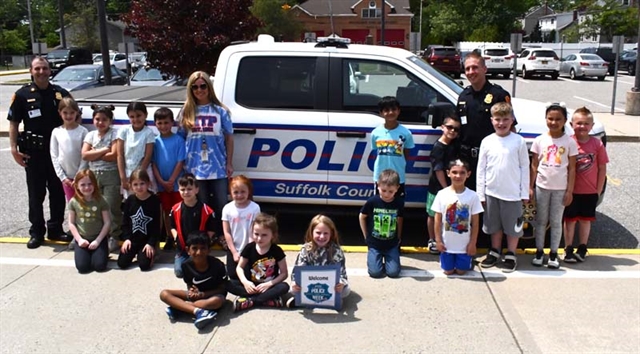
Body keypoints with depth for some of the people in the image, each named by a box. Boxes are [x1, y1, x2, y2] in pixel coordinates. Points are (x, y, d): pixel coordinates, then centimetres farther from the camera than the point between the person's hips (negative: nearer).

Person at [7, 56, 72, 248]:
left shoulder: (61, 93, 5)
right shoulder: (22, 94, -1)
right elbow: (13, 123, 0)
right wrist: (14, 148, -9)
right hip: (33, 151, -2)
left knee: (58, 191, 8)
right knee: (36, 193, 6)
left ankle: (55, 229, 21)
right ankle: (37, 232, 15)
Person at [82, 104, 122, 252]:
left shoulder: (114, 134, -3)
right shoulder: (90, 135, 10)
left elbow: (114, 156, -13)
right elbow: (85, 155, -2)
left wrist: (94, 154, -6)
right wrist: (104, 150, -9)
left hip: (111, 175, -4)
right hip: (94, 175, 4)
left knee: (111, 207, -2)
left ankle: (113, 237, 6)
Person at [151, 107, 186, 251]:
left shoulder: (178, 140, -6)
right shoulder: (155, 141, 1)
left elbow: (180, 162, -9)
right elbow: (153, 163, 0)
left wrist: (171, 181, -13)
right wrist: (162, 182, -9)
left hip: (177, 183, -3)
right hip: (161, 184, 3)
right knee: (166, 211, 13)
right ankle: (169, 238, 25)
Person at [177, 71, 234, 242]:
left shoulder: (220, 111, 1)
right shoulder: (186, 112, 4)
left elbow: (229, 138, 4)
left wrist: (229, 163, 1)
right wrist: (182, 164, 0)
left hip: (218, 167, -1)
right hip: (195, 168, 1)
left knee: (221, 203, 5)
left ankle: (222, 236, 19)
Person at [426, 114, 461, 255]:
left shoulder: (455, 144, 2)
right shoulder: (438, 147, -17)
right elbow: (438, 170, -18)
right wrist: (446, 188, -17)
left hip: (451, 186, 6)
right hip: (438, 188, -6)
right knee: (433, 215, 9)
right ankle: (432, 241, 22)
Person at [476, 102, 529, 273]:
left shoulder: (518, 141, -5)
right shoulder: (487, 142, 0)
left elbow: (524, 167, -2)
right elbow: (481, 169, 3)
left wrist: (525, 193, -3)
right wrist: (480, 194, 1)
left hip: (512, 193, -2)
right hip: (492, 192, 2)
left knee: (513, 226, 8)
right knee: (494, 225, 16)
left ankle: (511, 255, 23)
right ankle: (494, 252, 32)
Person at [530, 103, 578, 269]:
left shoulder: (570, 142, -3)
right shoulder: (540, 140, 0)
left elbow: (572, 168, -1)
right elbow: (534, 165, 3)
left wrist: (569, 191, -5)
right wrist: (530, 187, 0)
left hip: (560, 188, -1)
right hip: (541, 186, 1)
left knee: (556, 222, 7)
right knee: (540, 220, 9)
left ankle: (553, 253, 16)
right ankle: (539, 251, 19)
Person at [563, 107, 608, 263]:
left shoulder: (597, 144, -4)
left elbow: (602, 168, 1)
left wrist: (598, 190, -1)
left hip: (590, 191, 1)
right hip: (571, 190, -1)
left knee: (585, 220, 12)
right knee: (570, 220, 7)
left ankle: (582, 249, 26)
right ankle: (568, 250, 18)